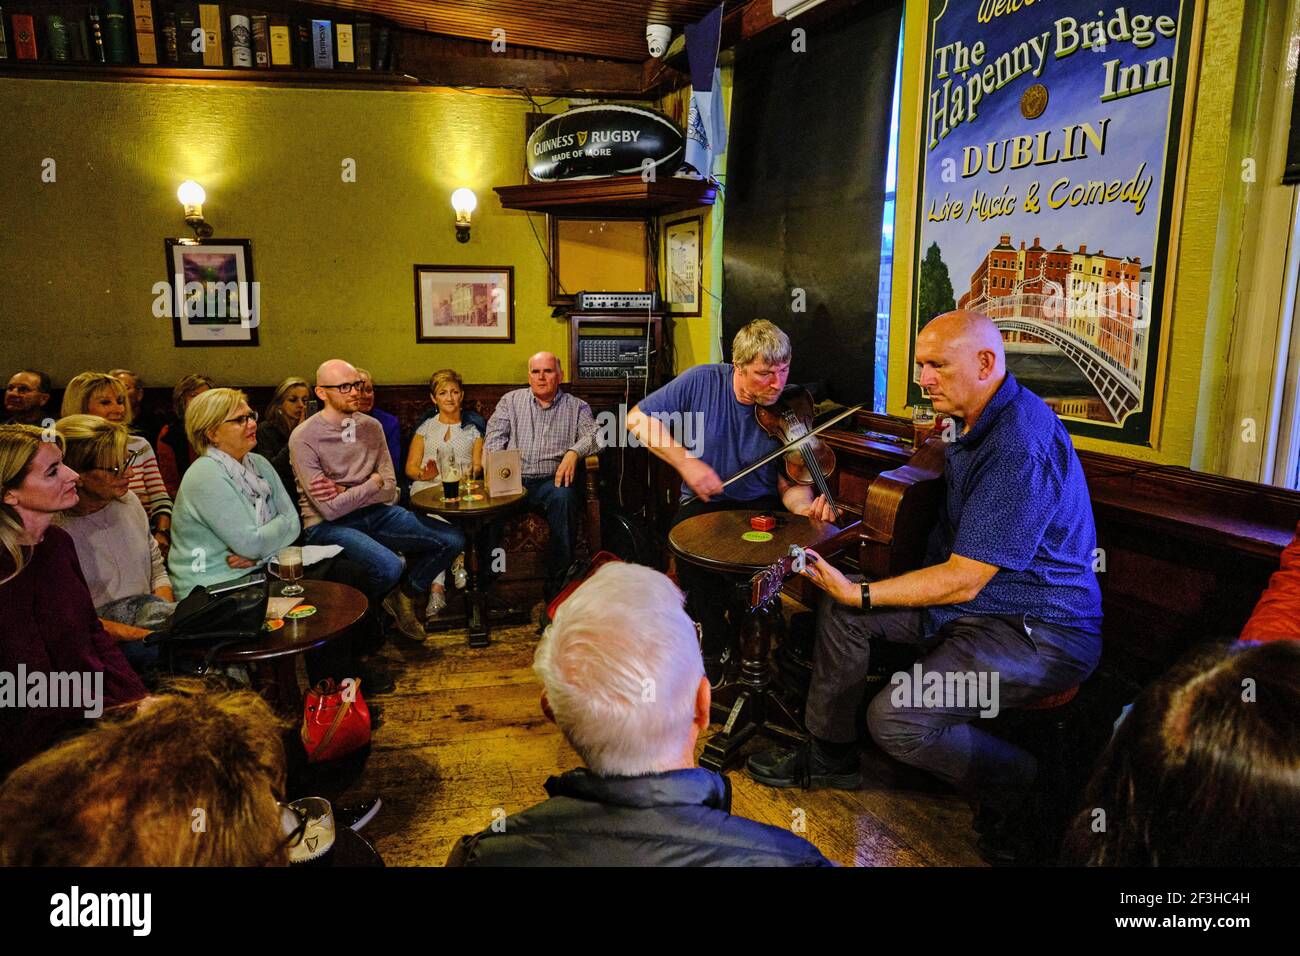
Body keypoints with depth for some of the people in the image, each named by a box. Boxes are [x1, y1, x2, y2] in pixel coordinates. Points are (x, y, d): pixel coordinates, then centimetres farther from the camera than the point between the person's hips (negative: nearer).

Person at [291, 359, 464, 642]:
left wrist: (345, 493, -15)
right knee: (390, 566, -32)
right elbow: (330, 509, -17)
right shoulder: (304, 438, -12)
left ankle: (405, 595, 17)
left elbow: (389, 490, 0)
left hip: (375, 513, 6)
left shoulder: (371, 426, 5)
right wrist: (372, 483, -7)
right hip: (328, 524, -6)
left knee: (453, 539, -7)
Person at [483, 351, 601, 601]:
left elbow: (594, 435, 2)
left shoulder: (576, 406, 17)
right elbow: (495, 435, 11)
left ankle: (557, 585, -29)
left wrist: (574, 452, -19)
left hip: (552, 480, -1)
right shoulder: (511, 400, 21)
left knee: (564, 497, -36)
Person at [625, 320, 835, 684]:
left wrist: (804, 507, -33)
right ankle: (715, 646, -8)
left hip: (760, 504, 1)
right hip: (703, 503, 0)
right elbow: (638, 419, -9)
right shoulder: (702, 382, -11)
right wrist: (685, 461, -20)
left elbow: (791, 483, -8)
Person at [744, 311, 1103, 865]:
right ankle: (830, 755, 20)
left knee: (896, 719, -25)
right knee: (840, 608, 6)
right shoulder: (977, 422, 7)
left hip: (1042, 632, -10)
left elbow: (963, 581, -27)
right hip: (979, 599, 10)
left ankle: (1025, 795, 1)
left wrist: (861, 593, -22)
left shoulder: (1020, 447, -27)